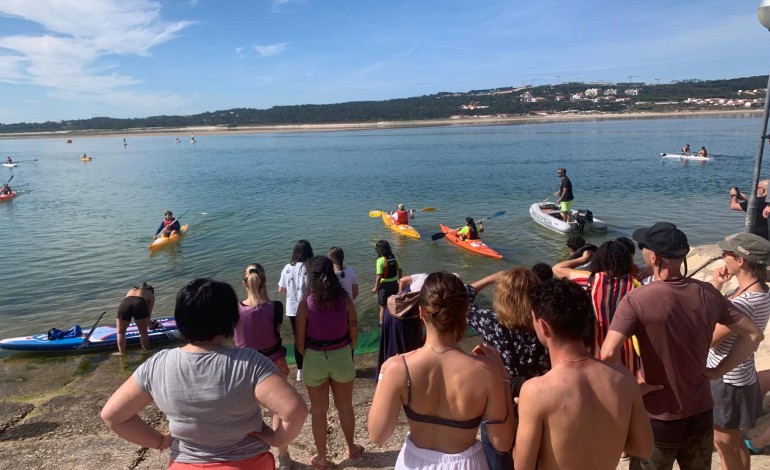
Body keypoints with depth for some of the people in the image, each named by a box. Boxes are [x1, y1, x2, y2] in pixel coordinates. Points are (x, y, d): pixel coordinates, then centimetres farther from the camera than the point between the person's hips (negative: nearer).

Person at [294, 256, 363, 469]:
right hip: (342, 357, 2)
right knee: (345, 407, 22)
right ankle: (351, 448, 41)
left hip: (315, 360, -2)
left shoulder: (305, 303, -16)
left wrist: (310, 356, 9)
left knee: (318, 411, 17)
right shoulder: (345, 300, -11)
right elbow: (353, 335, -4)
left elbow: (300, 341, -10)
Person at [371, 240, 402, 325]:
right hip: (394, 283, 6)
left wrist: (376, 288, -10)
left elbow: (379, 276, -21)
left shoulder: (380, 260, -21)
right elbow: (400, 270, 6)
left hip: (384, 285, -6)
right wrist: (399, 280, 20)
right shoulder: (394, 257, -2)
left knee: (383, 306, 8)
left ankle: (382, 323, 16)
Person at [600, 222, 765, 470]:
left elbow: (608, 355, -32)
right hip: (701, 411, 5)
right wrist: (717, 371, 3)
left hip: (658, 417, -5)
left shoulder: (636, 300, -23)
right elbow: (753, 335, 4)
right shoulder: (708, 293, -6)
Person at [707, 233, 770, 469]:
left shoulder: (746, 302, -30)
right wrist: (715, 287, -4)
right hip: (735, 377, 9)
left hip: (727, 381, -9)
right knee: (734, 442, 25)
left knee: (725, 444, 12)